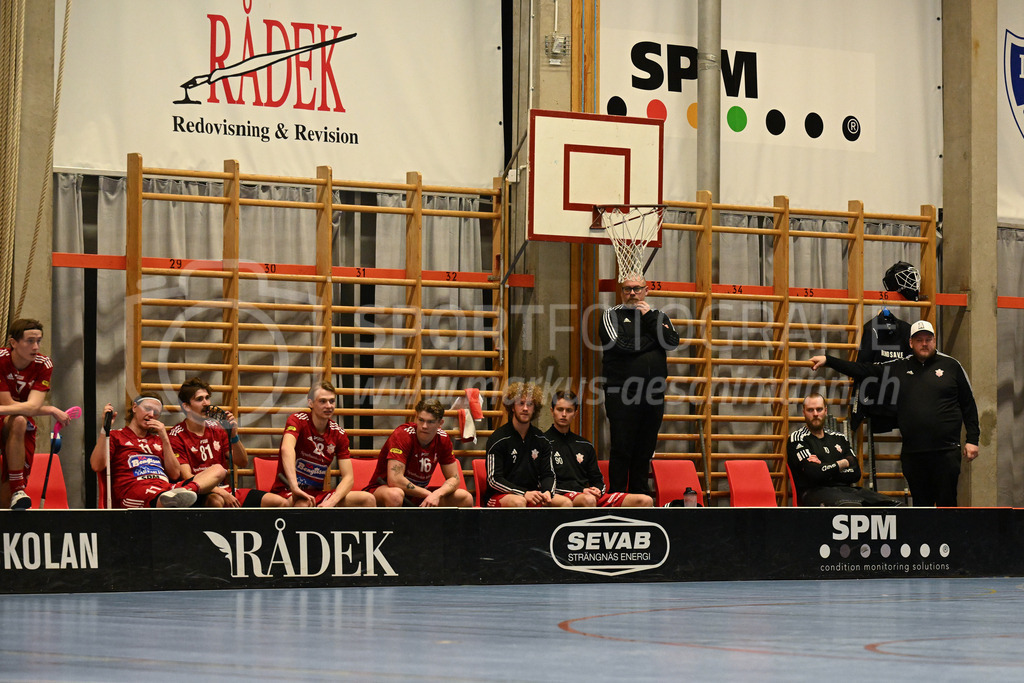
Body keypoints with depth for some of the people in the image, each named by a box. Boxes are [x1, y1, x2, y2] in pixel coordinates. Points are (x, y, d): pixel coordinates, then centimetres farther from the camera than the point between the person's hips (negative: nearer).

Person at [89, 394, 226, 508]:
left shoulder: (157, 440, 34)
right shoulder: (116, 436, 21)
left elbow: (175, 475, 19)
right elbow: (97, 466, 2)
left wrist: (164, 439, 12)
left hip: (166, 488, 6)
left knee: (218, 470, -17)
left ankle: (189, 488, -48)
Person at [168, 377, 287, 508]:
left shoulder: (216, 428, 14)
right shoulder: (177, 436, -2)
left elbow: (243, 463, 14)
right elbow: (187, 476, -13)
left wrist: (233, 435, -4)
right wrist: (221, 493, -23)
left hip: (227, 491, 6)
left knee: (281, 503, -11)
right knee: (216, 501, -43)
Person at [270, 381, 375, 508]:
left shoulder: (338, 433, 3)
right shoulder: (298, 420, -10)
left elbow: (348, 477, -1)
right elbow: (287, 449, -32)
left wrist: (331, 502, -22)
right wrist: (295, 488, -48)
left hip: (317, 493, 6)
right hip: (287, 492, -6)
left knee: (367, 499, -13)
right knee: (303, 504, -42)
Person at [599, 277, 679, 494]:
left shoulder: (659, 316, 17)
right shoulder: (612, 315, 6)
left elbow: (672, 342, -1)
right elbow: (621, 344, -12)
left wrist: (649, 317, -4)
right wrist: (653, 339, -3)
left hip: (653, 393, 4)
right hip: (622, 393, -4)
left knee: (646, 449, 7)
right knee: (621, 449, -6)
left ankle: (640, 495, 14)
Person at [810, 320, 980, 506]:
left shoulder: (951, 365, 6)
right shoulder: (899, 368, 11)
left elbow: (968, 405, 7)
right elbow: (863, 370, 11)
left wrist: (972, 440, 2)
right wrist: (828, 360, 6)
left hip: (946, 451, -3)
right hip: (912, 452, 3)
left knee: (947, 503, -3)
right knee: (921, 503, 9)